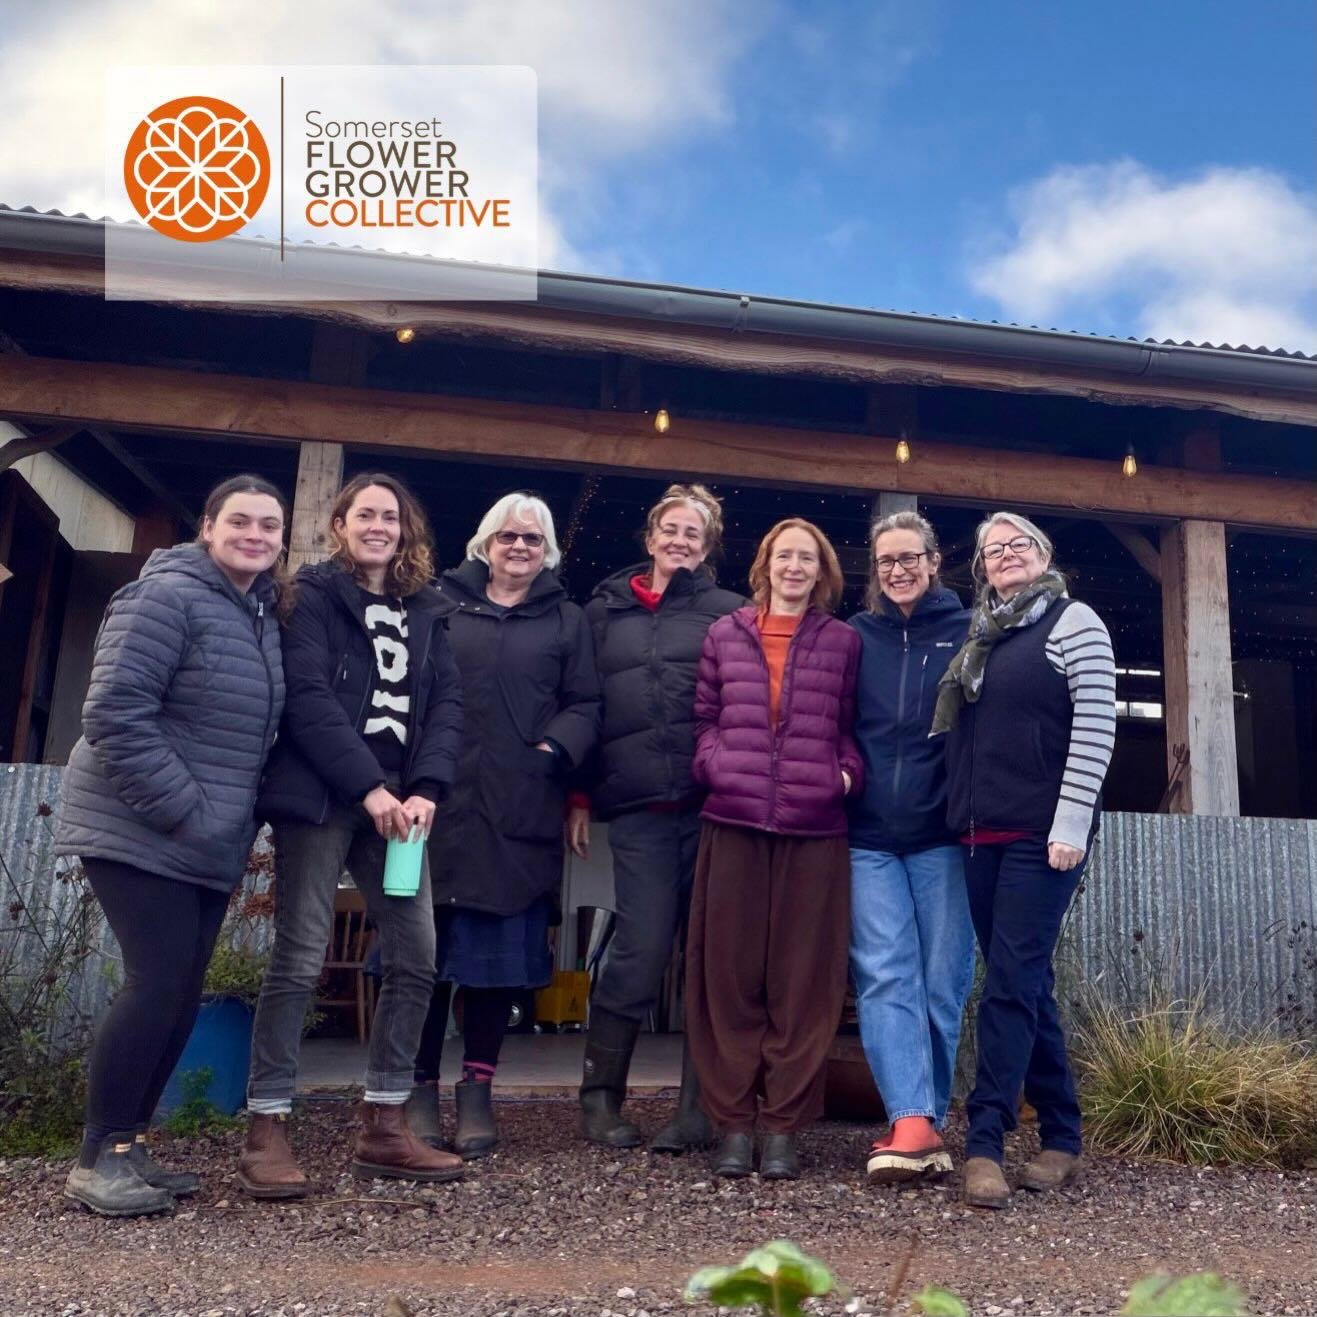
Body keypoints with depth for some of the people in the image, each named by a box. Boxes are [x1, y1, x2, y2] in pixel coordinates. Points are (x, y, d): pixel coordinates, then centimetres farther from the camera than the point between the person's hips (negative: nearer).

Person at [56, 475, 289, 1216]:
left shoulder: (266, 617, 11)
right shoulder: (168, 595, -13)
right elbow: (115, 714, -19)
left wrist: (239, 823, 10)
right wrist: (184, 811, -20)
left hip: (209, 845, 8)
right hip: (140, 834, -8)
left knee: (183, 992, 8)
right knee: (160, 982, -12)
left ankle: (129, 1145, 21)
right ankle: (99, 1157, 3)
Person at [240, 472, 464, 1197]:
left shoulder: (424, 611, 17)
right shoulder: (313, 595, 2)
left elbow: (445, 701, 8)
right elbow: (307, 695, -10)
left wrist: (425, 788, -7)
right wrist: (368, 787, -16)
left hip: (397, 802, 5)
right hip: (318, 796, -5)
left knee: (415, 955, 2)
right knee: (299, 958, -4)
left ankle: (383, 1128, 13)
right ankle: (265, 1131, 7)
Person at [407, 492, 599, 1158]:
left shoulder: (565, 620, 14)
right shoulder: (441, 602, 12)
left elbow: (584, 704, 9)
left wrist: (557, 749, -11)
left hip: (521, 810, 1)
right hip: (440, 802, 0)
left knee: (501, 951, 5)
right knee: (428, 947, 2)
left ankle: (477, 1089, 19)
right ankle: (421, 1088, 15)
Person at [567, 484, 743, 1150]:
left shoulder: (729, 613, 11)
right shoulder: (605, 609, 16)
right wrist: (578, 796, 11)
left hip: (712, 802, 0)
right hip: (637, 808, 1)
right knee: (641, 948, -3)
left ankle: (702, 1106, 15)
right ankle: (600, 1095, 16)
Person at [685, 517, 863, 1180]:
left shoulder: (844, 642, 12)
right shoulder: (725, 634, 13)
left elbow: (851, 725, 14)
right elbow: (705, 717, 13)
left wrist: (847, 772, -5)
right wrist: (717, 765, -5)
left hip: (815, 827, 0)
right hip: (733, 820, 1)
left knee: (803, 976, 2)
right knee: (729, 971, 3)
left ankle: (783, 1124, 13)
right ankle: (733, 1121, 13)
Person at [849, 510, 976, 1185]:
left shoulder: (968, 633, 5)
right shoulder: (856, 637, 11)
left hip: (943, 835, -1)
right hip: (869, 837, 1)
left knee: (942, 982, 4)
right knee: (886, 977, -7)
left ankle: (920, 1122, 17)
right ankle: (913, 1123, -8)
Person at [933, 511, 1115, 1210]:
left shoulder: (1073, 621, 0)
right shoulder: (977, 639, 18)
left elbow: (1096, 725, -9)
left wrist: (1071, 824, -15)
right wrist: (959, 817, 13)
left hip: (1041, 835, -6)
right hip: (982, 835, 7)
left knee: (1012, 982, -9)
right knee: (1027, 984, 10)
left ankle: (983, 1143, -4)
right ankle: (1062, 1137, 21)